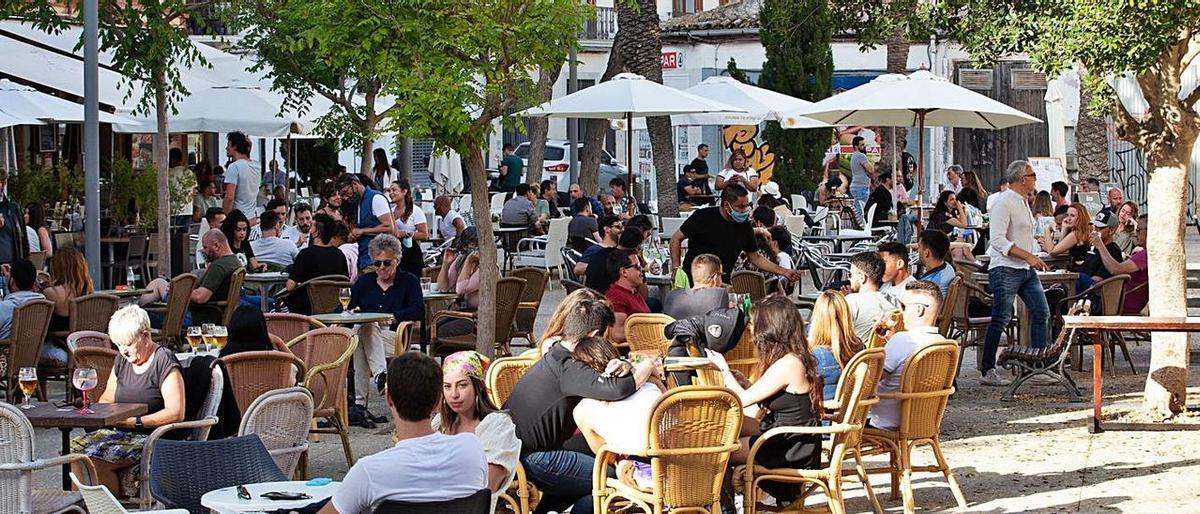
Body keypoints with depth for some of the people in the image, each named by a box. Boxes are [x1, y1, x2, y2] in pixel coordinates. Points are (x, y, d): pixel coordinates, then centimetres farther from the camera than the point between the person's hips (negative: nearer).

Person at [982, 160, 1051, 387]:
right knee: (1001, 319, -7)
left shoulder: (1023, 203, 16)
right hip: (1005, 268, -9)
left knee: (1041, 313, 6)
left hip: (1027, 269, 9)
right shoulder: (1004, 203, -13)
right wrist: (1028, 256, -24)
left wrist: (1034, 259, 20)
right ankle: (988, 371, -2)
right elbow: (998, 240, -22)